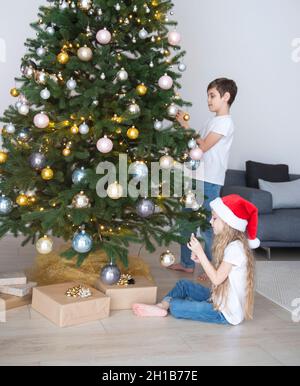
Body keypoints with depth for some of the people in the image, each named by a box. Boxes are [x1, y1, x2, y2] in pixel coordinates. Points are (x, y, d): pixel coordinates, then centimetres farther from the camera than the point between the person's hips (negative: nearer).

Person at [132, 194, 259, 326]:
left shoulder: (235, 248, -24)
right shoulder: (230, 244, 5)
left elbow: (216, 278, -23)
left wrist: (200, 252, -21)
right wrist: (201, 259, -7)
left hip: (226, 313, -9)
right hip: (220, 298, 10)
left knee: (176, 307, -9)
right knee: (183, 284, 13)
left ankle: (168, 303, 21)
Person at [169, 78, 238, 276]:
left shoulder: (226, 122, -11)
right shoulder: (213, 121, 17)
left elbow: (203, 146, -16)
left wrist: (186, 125, -10)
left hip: (210, 183, -9)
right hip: (197, 178, 9)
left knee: (207, 228, -4)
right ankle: (187, 263, 26)